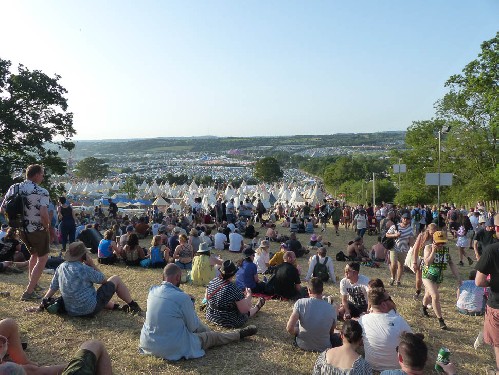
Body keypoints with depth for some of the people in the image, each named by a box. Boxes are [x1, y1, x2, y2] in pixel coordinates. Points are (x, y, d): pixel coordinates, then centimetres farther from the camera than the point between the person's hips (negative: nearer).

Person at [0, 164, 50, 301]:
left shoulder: (13, 188, 0)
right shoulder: (42, 192, -19)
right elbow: (44, 214, -31)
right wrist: (46, 227, -12)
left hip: (22, 230, 6)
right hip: (38, 231, -6)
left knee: (34, 254, 29)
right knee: (42, 259, 10)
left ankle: (33, 284, 37)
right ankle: (29, 292, 5)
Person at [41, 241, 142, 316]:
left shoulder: (60, 268, -1)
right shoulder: (84, 269, -22)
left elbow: (52, 288, 6)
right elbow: (104, 280, -8)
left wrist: (43, 302, 19)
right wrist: (92, 264, -8)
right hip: (90, 309, -7)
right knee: (116, 279, 5)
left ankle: (114, 306, 39)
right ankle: (133, 305, 18)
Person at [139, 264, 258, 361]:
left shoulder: (152, 291, -4)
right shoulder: (181, 298, -23)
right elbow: (193, 327, -8)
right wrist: (190, 304, 6)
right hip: (172, 349, -6)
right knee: (214, 336, 17)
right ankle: (240, 334, 38)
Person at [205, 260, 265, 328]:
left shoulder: (212, 282, -12)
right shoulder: (234, 289, -31)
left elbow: (206, 297, 7)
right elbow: (244, 310, -20)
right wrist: (249, 296, -3)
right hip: (229, 322, -6)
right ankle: (257, 307, 54)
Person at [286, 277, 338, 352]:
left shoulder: (300, 303, -17)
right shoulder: (331, 308, -13)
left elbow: (289, 328, -21)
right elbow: (331, 332, 1)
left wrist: (296, 332, 1)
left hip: (302, 345, 0)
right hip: (323, 348, 0)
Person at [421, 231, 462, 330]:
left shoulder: (446, 249, -3)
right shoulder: (428, 248, -16)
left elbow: (451, 263, 3)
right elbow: (427, 262, -27)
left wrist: (458, 277, -1)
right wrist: (433, 251, -29)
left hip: (439, 277, 5)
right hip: (428, 276, -5)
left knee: (429, 295, 21)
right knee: (435, 296, -18)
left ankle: (424, 308, 51)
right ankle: (441, 320, -9)